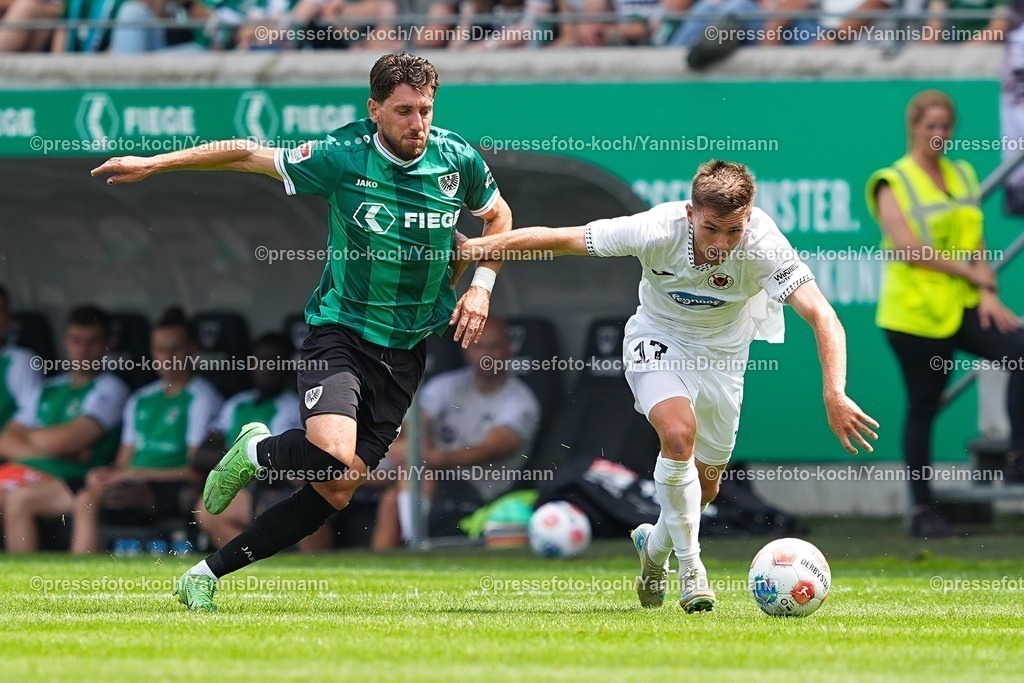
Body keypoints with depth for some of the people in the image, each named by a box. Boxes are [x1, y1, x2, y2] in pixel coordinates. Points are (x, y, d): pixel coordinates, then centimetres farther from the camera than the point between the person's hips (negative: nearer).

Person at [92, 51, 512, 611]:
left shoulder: (459, 161, -5)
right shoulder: (342, 156, -14)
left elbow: (498, 216, 16)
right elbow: (248, 155, -3)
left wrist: (481, 287, 2)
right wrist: (153, 163, -3)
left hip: (404, 349, 4)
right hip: (338, 329, -4)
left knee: (337, 490, -2)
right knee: (332, 454, -31)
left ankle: (207, 574, 11)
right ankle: (256, 451, 6)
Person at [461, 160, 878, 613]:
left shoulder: (763, 245, -34)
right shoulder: (656, 231, -33)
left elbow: (822, 317, -43)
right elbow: (557, 240, -22)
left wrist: (834, 395, -57)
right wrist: (477, 249, -15)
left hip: (722, 354, 2)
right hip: (659, 340, -2)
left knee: (705, 486, 10)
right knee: (679, 434, -29)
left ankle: (655, 546, 42)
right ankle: (690, 566, -13)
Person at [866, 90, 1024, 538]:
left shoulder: (963, 176, 14)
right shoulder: (893, 183, -4)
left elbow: (976, 241, 12)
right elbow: (908, 248, -16)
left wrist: (988, 291, -4)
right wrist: (969, 271, -14)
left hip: (964, 307, 5)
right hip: (914, 312, -5)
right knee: (923, 408, 1)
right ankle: (922, 510, 9)